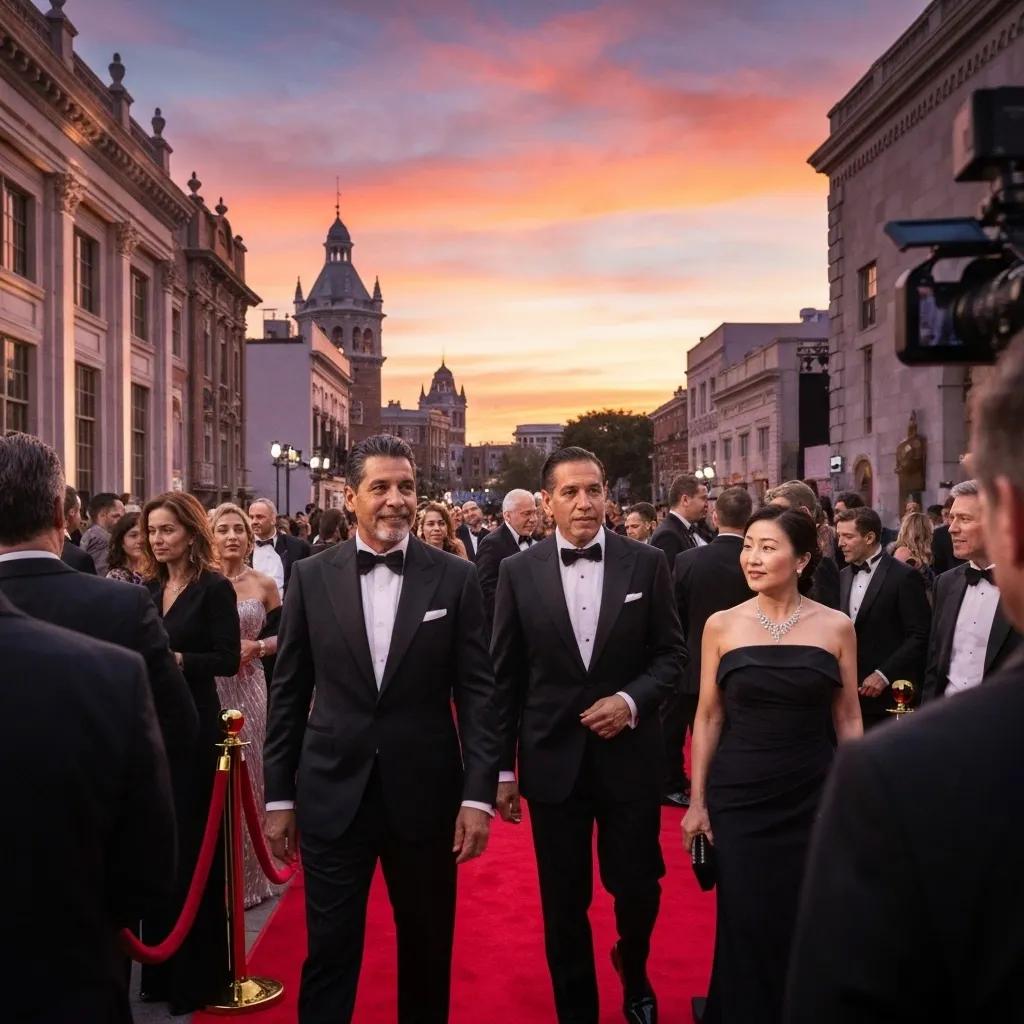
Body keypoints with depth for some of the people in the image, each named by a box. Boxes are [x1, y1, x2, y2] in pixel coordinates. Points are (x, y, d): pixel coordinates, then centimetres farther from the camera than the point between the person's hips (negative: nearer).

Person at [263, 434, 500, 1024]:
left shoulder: (456, 578, -2)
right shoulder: (312, 578, 1)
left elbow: (478, 692, -2)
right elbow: (289, 694, 5)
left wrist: (479, 794, -8)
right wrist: (279, 797, 4)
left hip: (425, 793, 0)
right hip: (333, 793, 0)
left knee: (428, 951, 15)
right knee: (329, 953, 6)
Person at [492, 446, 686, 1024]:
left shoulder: (647, 564, -2)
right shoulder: (519, 572, -2)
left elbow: (672, 653, 2)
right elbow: (505, 677, 1)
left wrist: (632, 699, -16)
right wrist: (502, 767, 1)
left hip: (630, 754, 0)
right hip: (553, 759, 0)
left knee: (639, 885, 10)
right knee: (564, 901, 10)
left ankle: (634, 973, 43)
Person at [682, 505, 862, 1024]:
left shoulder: (836, 627, -2)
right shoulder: (721, 625, -2)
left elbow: (847, 719, 4)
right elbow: (708, 717, 3)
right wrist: (697, 801, 2)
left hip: (812, 799, 0)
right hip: (737, 798, 0)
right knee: (743, 927, 5)